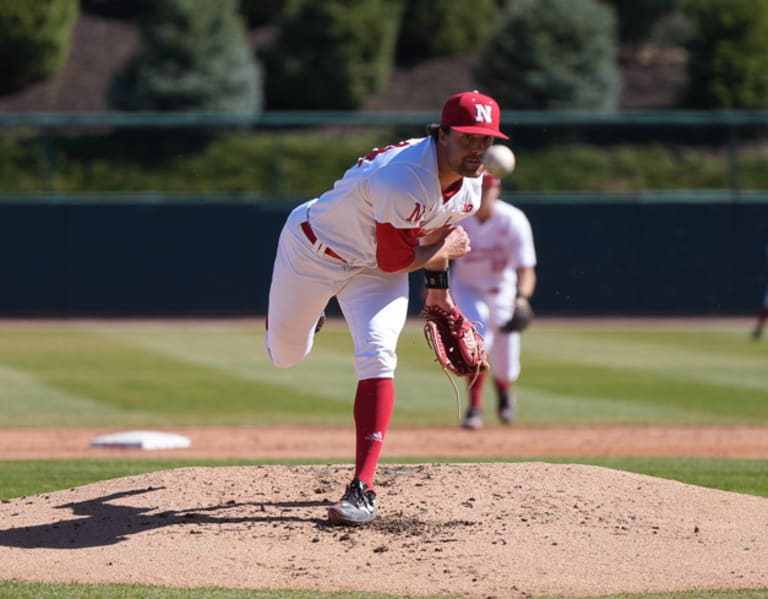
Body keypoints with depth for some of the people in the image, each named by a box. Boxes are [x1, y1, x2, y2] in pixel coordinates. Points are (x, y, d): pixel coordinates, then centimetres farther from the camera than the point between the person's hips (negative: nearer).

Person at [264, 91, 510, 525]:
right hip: (315, 250, -4)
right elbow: (392, 261, -30)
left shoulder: (472, 182, -13)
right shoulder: (404, 176, -38)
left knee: (377, 354, -21)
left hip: (375, 273, 5)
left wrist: (438, 286, 12)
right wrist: (443, 251, -17)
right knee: (285, 356, 13)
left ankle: (363, 490, -24)